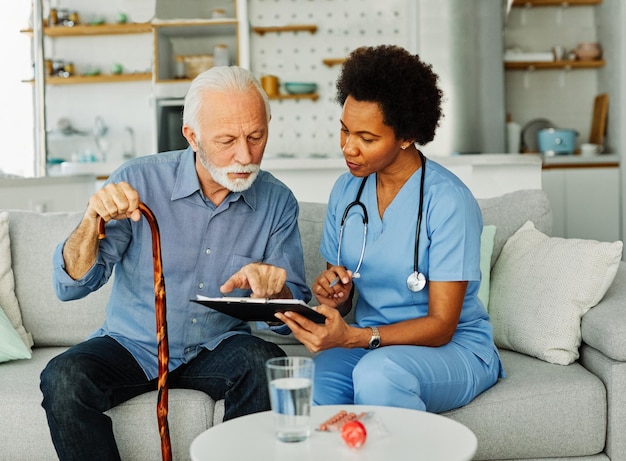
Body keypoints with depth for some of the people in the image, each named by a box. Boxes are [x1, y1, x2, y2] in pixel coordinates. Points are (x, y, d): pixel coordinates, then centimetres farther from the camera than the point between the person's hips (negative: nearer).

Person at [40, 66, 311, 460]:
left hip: (218, 351, 1)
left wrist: (272, 289, -27)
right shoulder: (138, 180, -11)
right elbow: (70, 287, -10)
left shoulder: (277, 201, -5)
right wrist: (93, 222, -30)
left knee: (266, 364, -30)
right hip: (132, 345, 0)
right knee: (64, 379, -28)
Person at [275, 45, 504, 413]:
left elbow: (441, 325, -17)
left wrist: (351, 337, -32)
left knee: (378, 372, -37)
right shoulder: (346, 189, 5)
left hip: (454, 347, -4)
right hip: (371, 344, 4)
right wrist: (333, 294, -12)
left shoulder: (447, 200, -16)